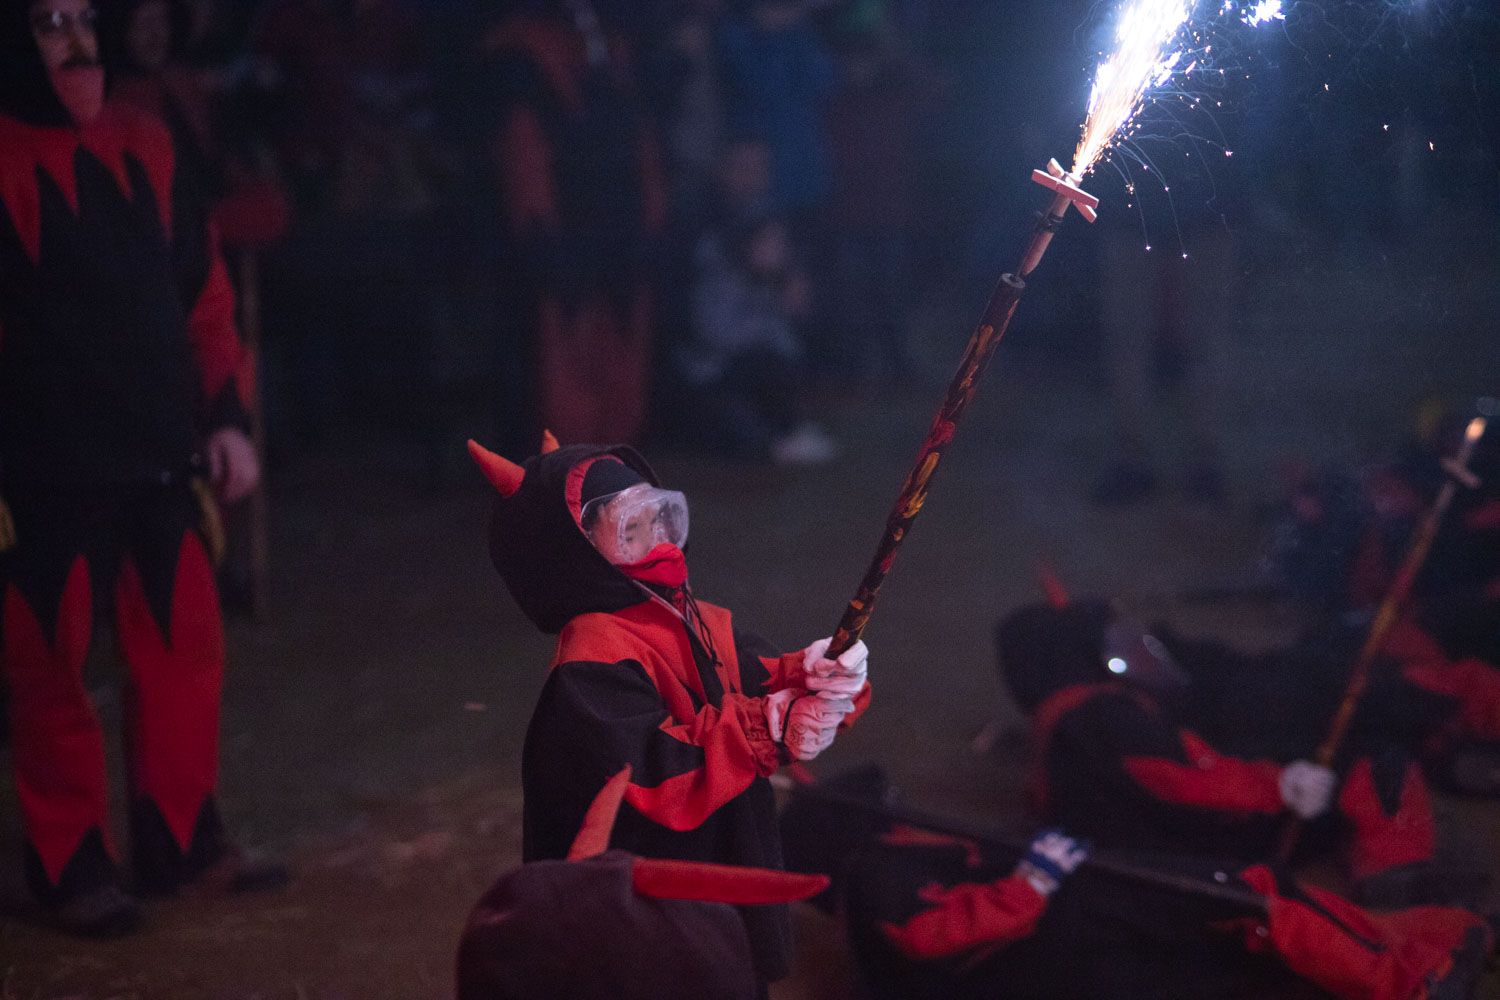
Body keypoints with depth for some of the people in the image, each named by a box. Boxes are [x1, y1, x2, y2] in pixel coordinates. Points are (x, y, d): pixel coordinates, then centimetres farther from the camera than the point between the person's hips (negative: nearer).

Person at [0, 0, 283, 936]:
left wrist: (226, 417, 9)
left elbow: (204, 293, 13)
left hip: (159, 456, 6)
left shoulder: (145, 147, 8)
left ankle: (182, 838, 27)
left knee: (186, 649, 12)